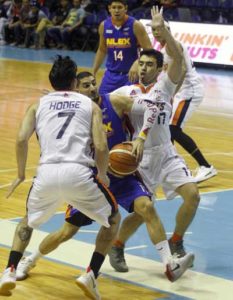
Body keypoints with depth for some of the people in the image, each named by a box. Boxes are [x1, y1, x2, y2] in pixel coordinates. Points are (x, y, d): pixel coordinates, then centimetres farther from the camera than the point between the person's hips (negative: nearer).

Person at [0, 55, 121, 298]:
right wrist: (103, 175, 23)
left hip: (46, 173, 2)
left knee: (27, 221, 32)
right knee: (113, 220, 23)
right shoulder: (90, 105, 19)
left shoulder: (39, 104, 21)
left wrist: (21, 174, 18)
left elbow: (21, 139, 5)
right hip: (79, 172, -2)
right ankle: (90, 275, 10)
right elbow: (100, 147, 5)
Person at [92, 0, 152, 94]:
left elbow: (149, 50, -13)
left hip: (130, 74, -4)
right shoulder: (104, 26, 1)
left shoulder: (135, 25, -13)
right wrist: (93, 72, 12)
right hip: (111, 74, 4)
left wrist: (136, 64, -30)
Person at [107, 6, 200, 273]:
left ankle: (176, 243, 10)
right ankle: (117, 246, 17)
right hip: (140, 158, -3)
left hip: (166, 154, 3)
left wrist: (162, 31, -26)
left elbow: (178, 58, -15)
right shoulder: (126, 92, -1)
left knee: (192, 194, -11)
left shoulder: (164, 86, 0)